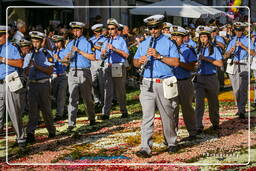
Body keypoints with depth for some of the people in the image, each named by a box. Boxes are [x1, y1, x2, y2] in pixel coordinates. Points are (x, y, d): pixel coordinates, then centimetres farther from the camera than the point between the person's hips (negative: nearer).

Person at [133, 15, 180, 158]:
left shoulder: (169, 43, 3)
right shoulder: (144, 44, 15)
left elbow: (176, 62, -8)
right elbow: (135, 62, 15)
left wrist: (159, 56, -18)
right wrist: (140, 61, -8)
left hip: (165, 84, -2)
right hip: (147, 84, 2)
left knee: (168, 116, 8)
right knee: (147, 117, -5)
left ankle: (171, 143, 26)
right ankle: (145, 148, -8)